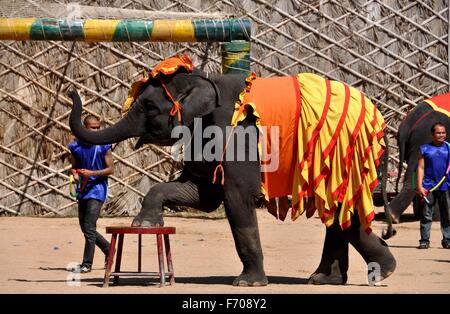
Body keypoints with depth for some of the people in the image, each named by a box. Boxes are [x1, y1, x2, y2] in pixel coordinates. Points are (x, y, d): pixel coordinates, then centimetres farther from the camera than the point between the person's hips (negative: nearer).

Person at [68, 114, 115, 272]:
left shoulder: (103, 146, -7)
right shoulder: (76, 146, 4)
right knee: (85, 228, 14)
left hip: (97, 190, -6)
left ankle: (87, 264, -6)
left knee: (89, 228, -13)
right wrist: (75, 175, -7)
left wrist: (92, 173, -18)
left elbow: (111, 169, -5)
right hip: (83, 190, 6)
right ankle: (109, 250, 34)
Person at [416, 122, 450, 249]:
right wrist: (419, 186, -4)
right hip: (429, 186, -1)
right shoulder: (425, 149, 6)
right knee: (426, 215, -2)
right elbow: (421, 168, 4)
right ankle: (424, 240, 1)